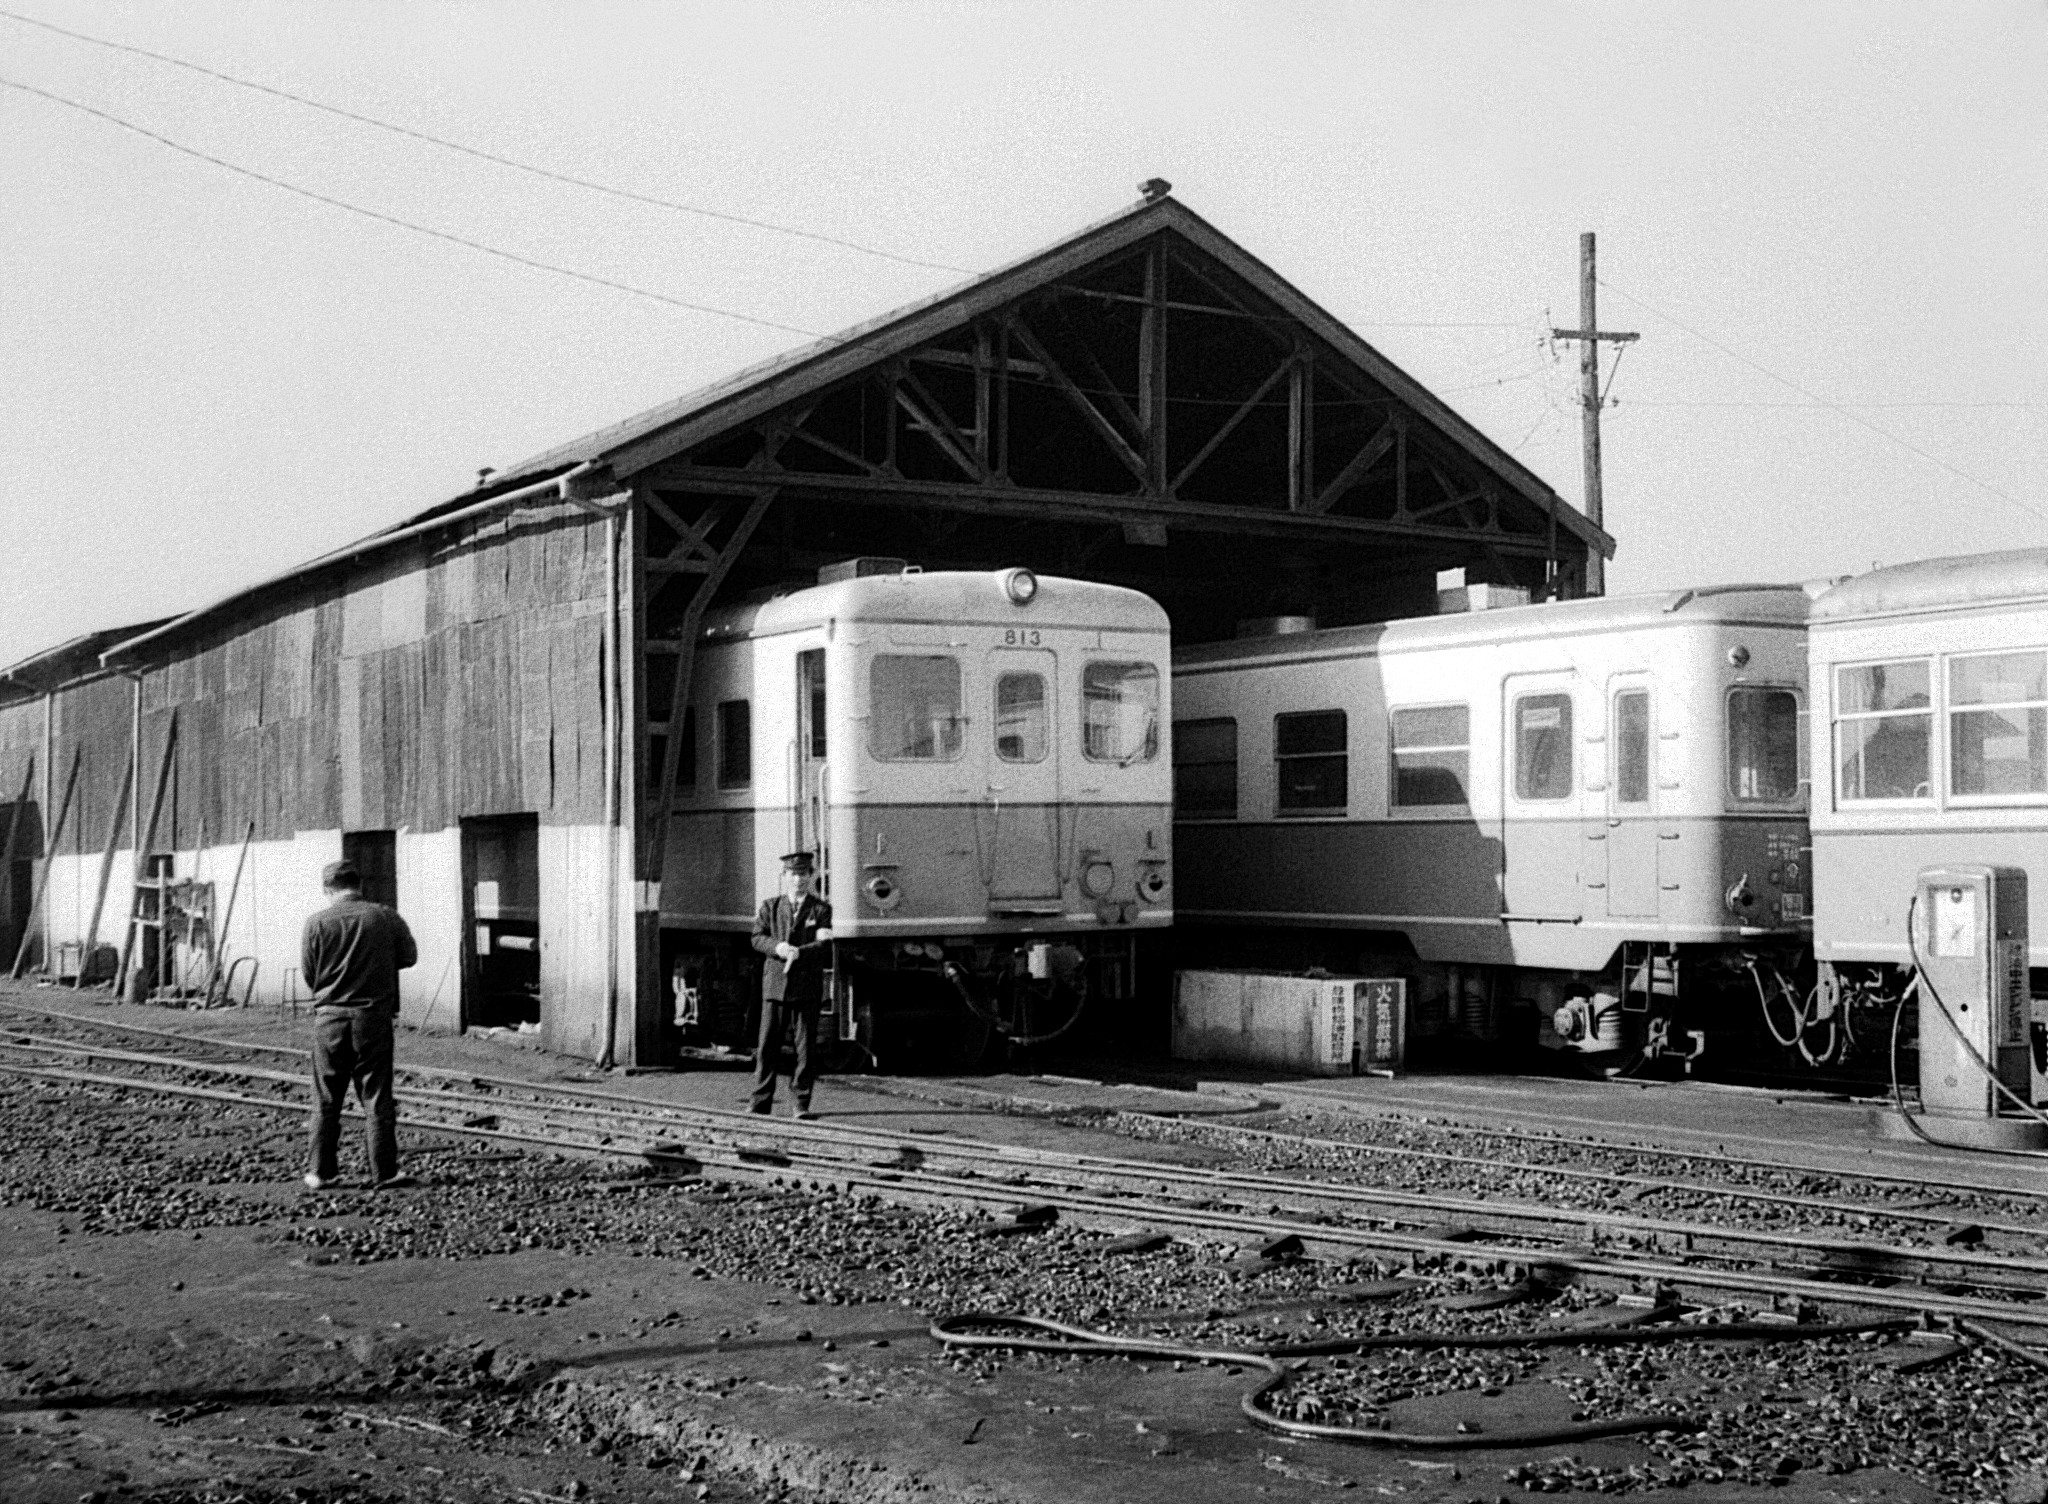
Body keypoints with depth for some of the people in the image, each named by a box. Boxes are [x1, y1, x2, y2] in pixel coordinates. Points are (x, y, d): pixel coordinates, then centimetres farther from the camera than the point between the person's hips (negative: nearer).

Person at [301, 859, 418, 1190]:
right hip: (375, 1014, 0)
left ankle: (321, 1172, 14)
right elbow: (409, 956, 8)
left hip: (330, 1016, 0)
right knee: (377, 1098, 6)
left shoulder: (317, 922, -7)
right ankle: (385, 1172, 7)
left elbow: (307, 972, -1)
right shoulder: (386, 918, -4)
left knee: (326, 1100, 10)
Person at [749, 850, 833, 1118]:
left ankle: (802, 1103, 6)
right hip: (775, 984, 1)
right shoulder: (770, 907, 11)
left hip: (807, 987, -1)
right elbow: (757, 938, 1)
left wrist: (798, 952, -21)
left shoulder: (821, 909, 5)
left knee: (806, 1048, 0)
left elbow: (825, 945, -6)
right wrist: (777, 947, -18)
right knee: (767, 1046, 1)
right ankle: (761, 1101, 6)